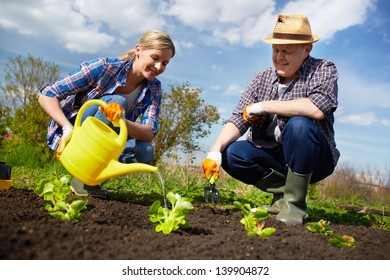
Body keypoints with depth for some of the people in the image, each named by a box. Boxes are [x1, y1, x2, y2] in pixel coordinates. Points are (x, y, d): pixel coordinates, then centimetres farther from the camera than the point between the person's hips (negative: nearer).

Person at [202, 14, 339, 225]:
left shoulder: (323, 70, -9)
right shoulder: (263, 79, 3)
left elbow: (316, 109, -31)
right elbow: (238, 119, -5)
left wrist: (262, 106, -22)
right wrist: (215, 150, -23)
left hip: (313, 158, -4)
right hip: (272, 157, 4)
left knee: (299, 124, -33)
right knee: (230, 154, -18)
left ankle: (294, 202, -16)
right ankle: (284, 189, -2)